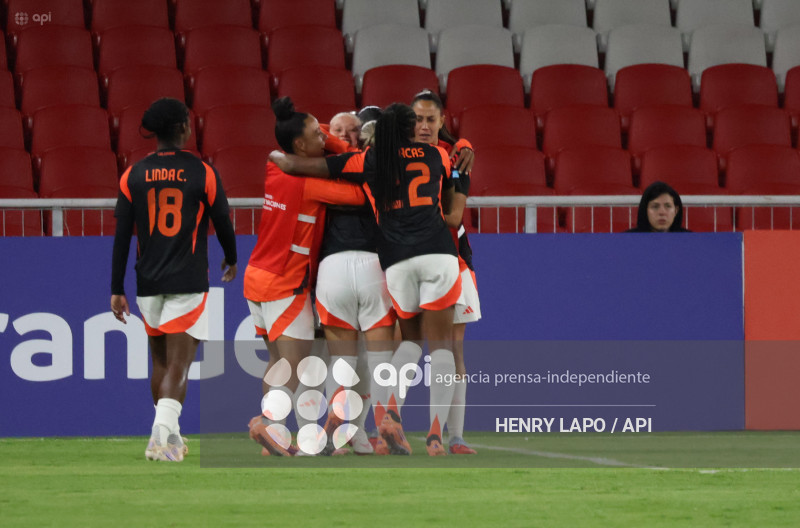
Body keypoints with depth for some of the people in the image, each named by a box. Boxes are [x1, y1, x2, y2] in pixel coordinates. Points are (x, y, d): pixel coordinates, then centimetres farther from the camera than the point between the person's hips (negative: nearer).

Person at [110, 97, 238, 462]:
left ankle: (170, 437, 25)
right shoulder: (203, 173, -5)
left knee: (161, 363, 18)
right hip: (188, 283, -3)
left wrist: (117, 290, 5)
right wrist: (231, 260, 24)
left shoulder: (134, 176, 2)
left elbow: (121, 237, 1)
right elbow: (223, 224, 4)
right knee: (177, 367, -6)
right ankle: (161, 435, -22)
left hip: (148, 283, 3)